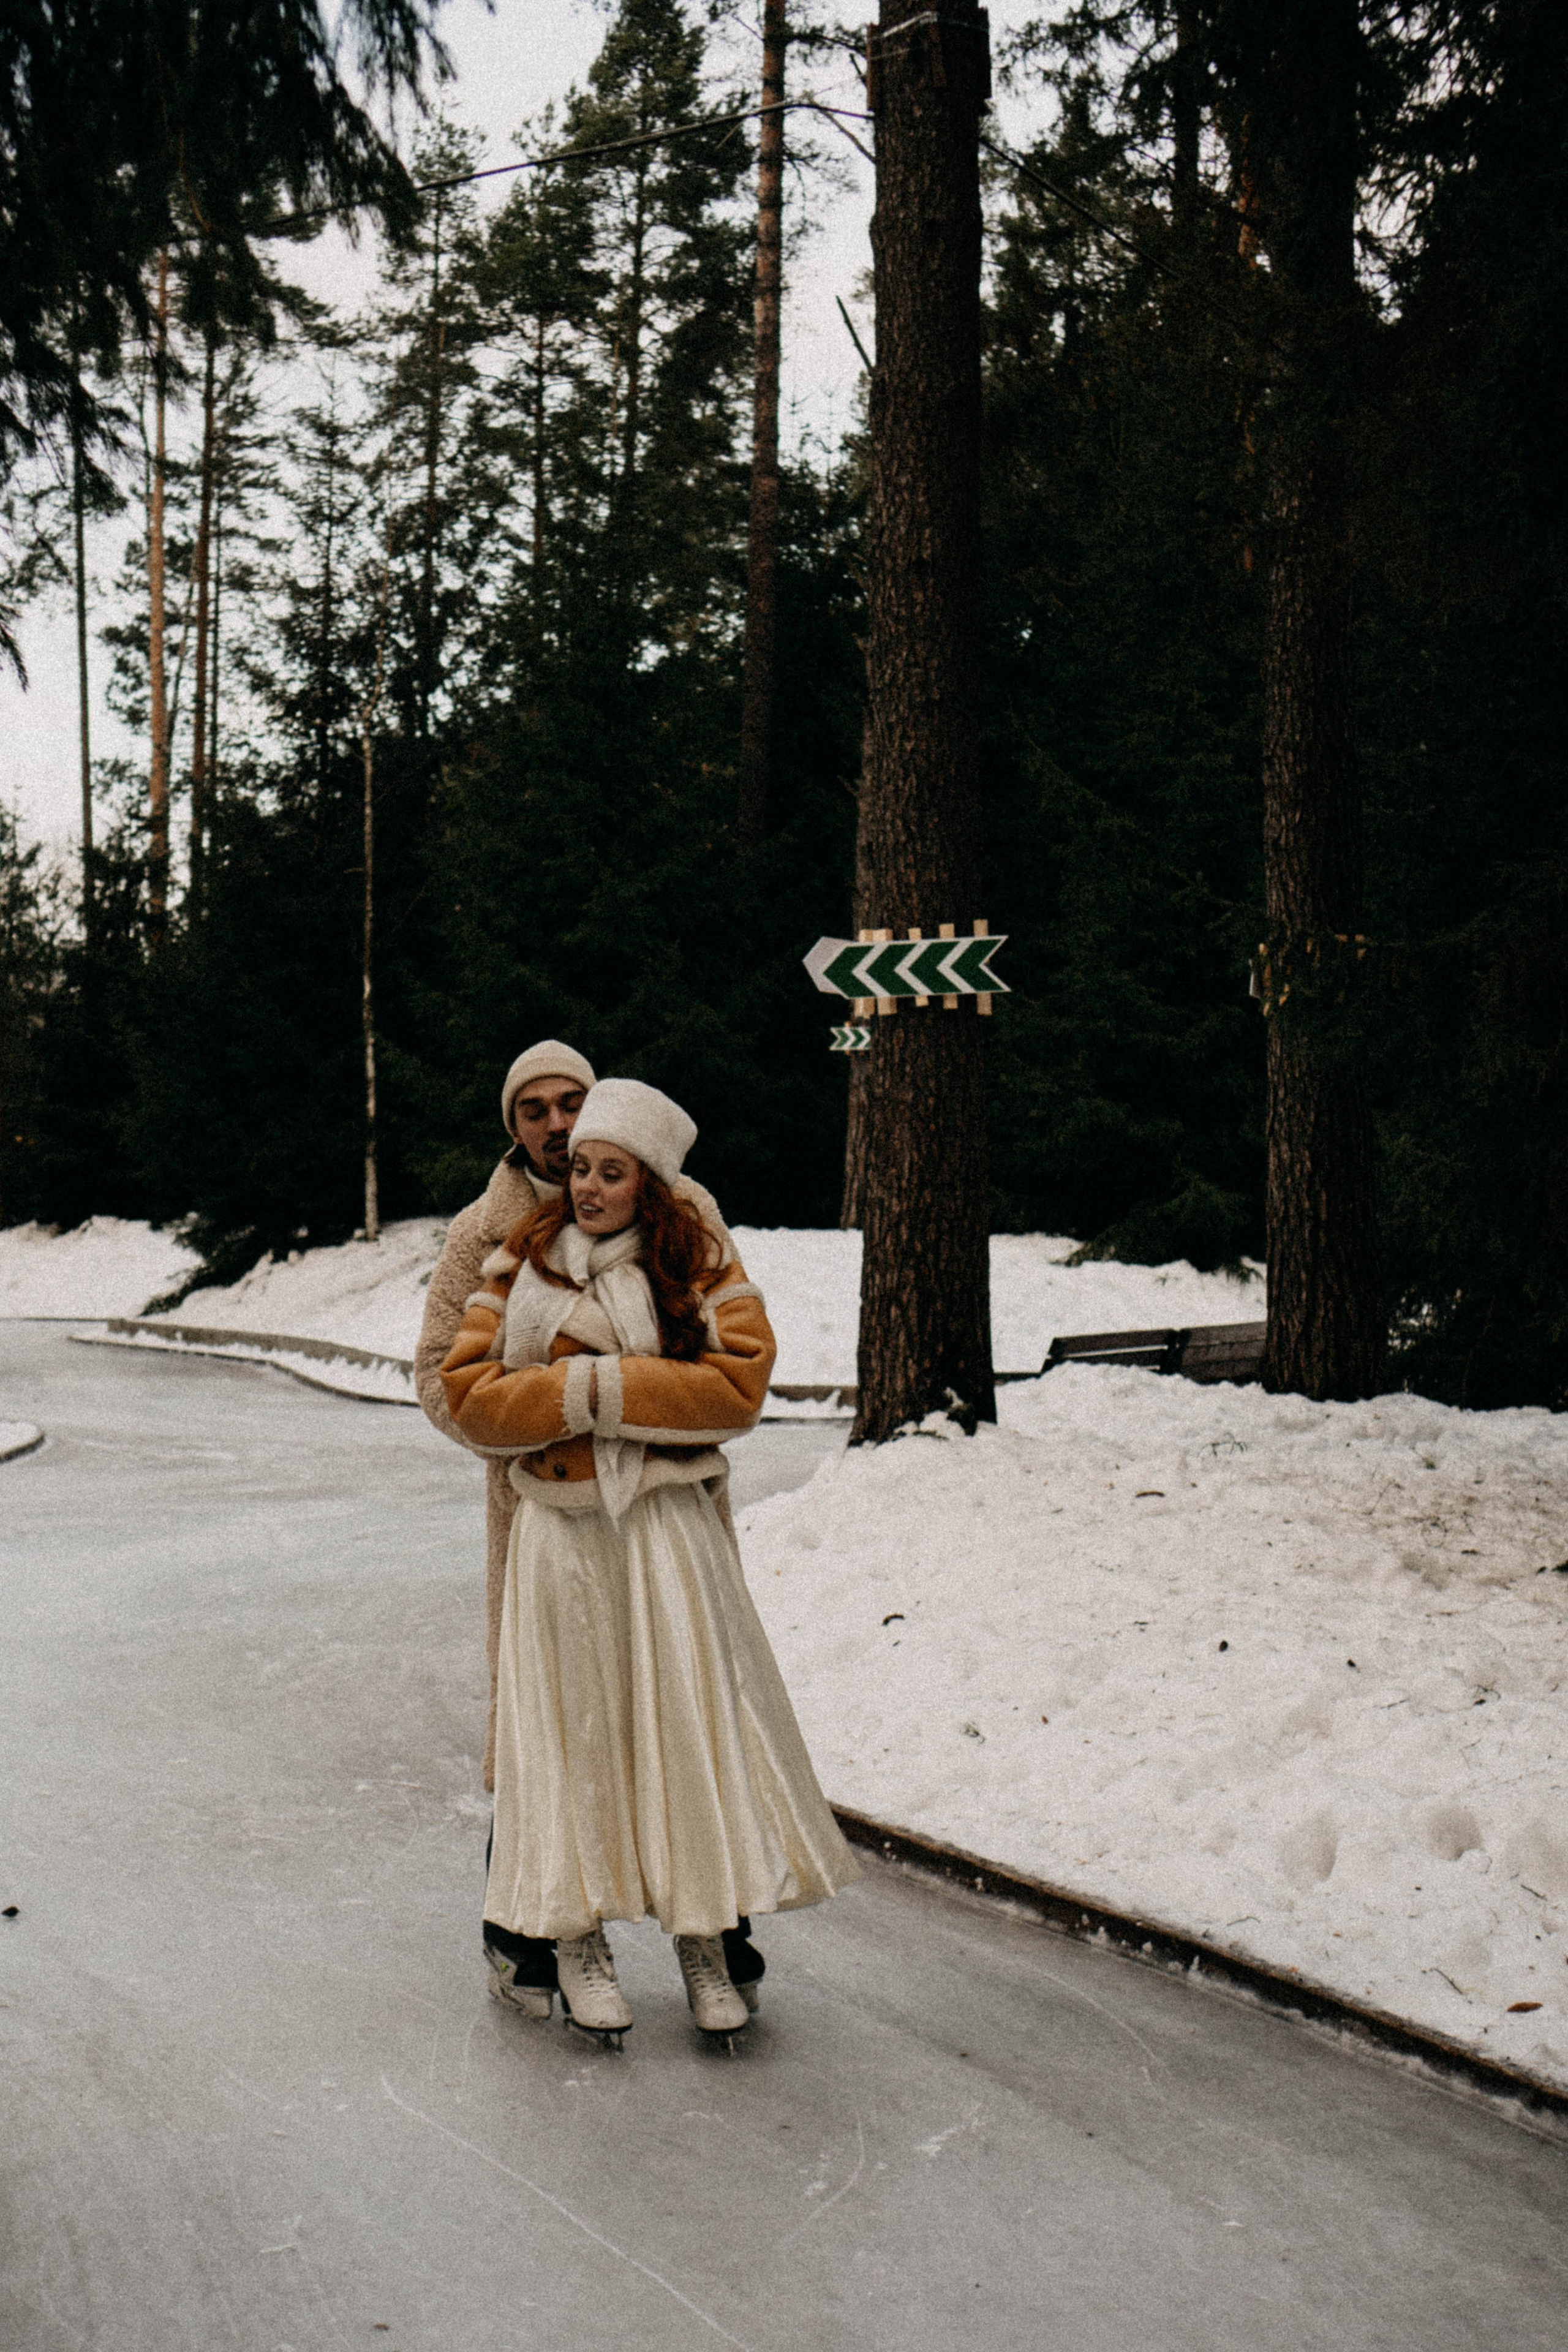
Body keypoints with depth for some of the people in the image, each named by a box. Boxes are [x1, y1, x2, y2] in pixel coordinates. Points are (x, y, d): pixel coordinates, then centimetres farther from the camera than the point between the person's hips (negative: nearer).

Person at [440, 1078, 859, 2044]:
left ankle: (705, 1939, 12)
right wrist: (583, 1393, -13)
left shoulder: (702, 1267, 3)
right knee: (575, 1723, 6)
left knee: (690, 1718, 0)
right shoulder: (524, 1264, 6)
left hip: (671, 1528, -1)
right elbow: (471, 1392, -1)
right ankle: (579, 1937, 20)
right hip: (562, 1529, 1)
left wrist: (605, 1386, -13)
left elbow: (736, 1385, -10)